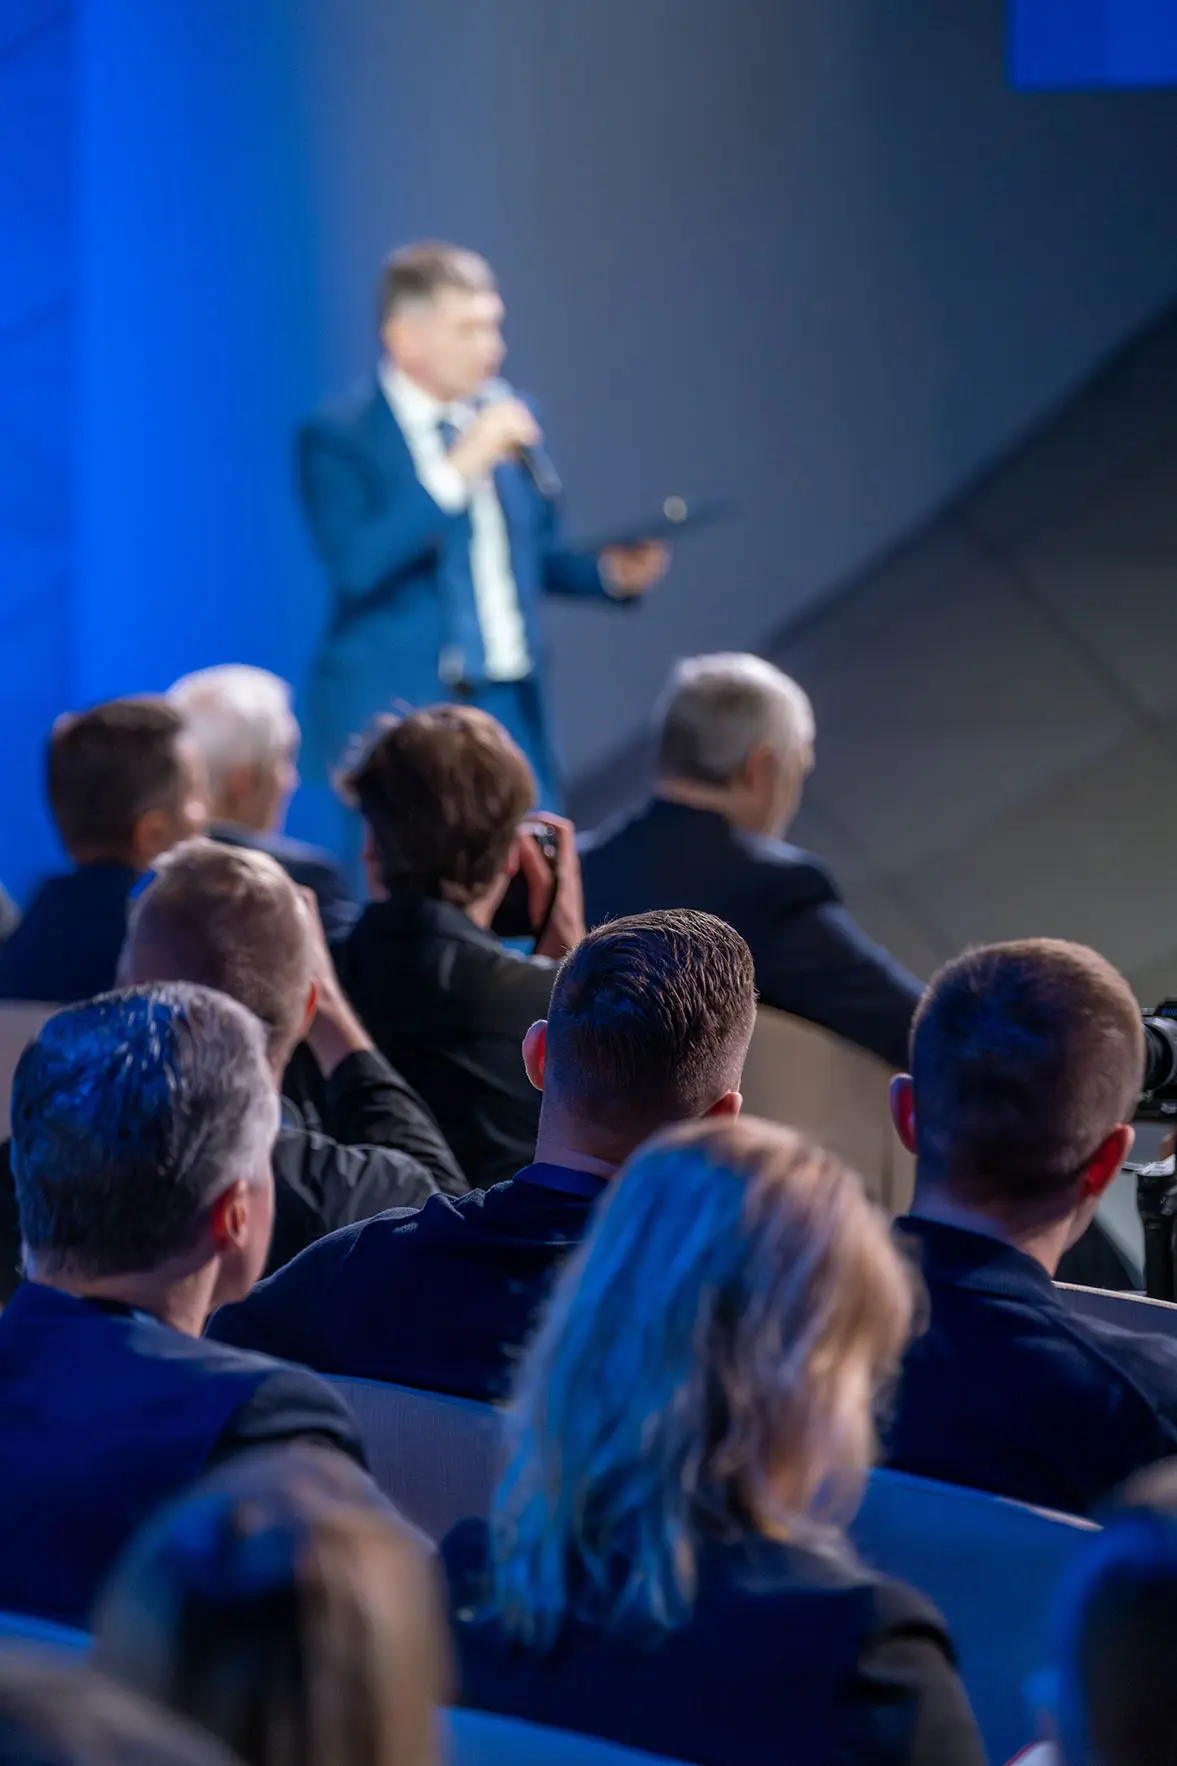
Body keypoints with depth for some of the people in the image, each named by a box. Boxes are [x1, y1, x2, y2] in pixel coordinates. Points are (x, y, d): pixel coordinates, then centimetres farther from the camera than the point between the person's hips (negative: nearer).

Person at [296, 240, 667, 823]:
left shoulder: (507, 415, 10)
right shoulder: (337, 436, -8)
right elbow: (354, 563, -23)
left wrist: (608, 571, 0)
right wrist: (456, 470, -25)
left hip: (512, 710, 5)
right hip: (396, 711, -5)